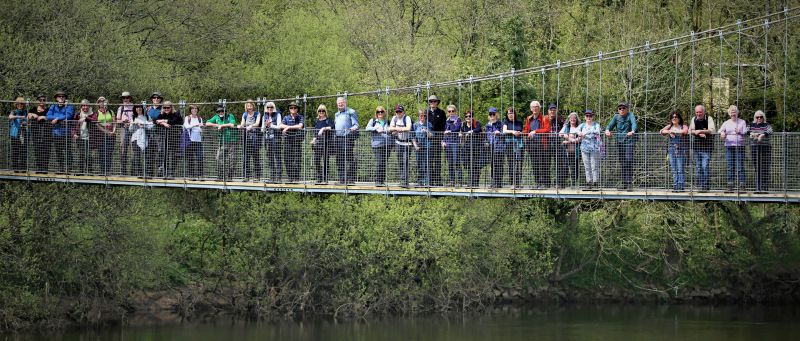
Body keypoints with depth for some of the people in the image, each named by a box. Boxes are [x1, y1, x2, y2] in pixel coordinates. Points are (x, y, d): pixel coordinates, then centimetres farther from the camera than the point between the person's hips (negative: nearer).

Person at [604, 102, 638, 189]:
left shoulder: (630, 115, -4)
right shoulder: (616, 116, 9)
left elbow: (634, 123, -20)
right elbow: (611, 124, 0)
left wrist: (633, 131, -42)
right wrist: (607, 130, -24)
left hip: (629, 140, -4)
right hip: (619, 141, 4)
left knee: (628, 160, -16)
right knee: (621, 162, 4)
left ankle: (629, 182, -16)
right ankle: (624, 183, 9)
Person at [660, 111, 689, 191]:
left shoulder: (683, 127, 6)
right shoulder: (669, 127, 16)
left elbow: (685, 131, -16)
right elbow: (662, 131, 1)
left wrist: (674, 131, -13)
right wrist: (669, 131, -17)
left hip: (681, 150, -4)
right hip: (671, 150, 4)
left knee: (681, 169, -8)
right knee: (674, 170, 2)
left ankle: (680, 186, -9)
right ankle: (675, 186, 3)